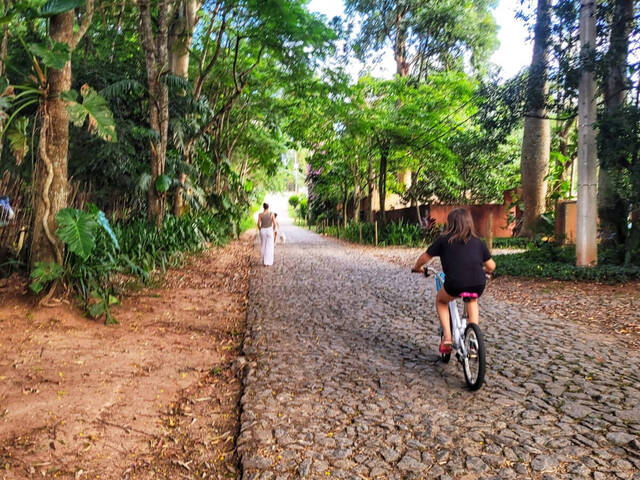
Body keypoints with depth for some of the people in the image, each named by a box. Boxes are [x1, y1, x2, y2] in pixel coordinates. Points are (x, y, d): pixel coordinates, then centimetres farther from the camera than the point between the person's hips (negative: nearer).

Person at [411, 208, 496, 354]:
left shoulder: (443, 240, 10)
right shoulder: (478, 242, 17)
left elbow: (424, 257, 15)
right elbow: (491, 266, 19)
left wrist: (417, 268, 35)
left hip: (454, 284, -3)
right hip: (478, 285, 3)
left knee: (440, 300, 29)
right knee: (472, 299, 37)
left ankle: (447, 336, 14)